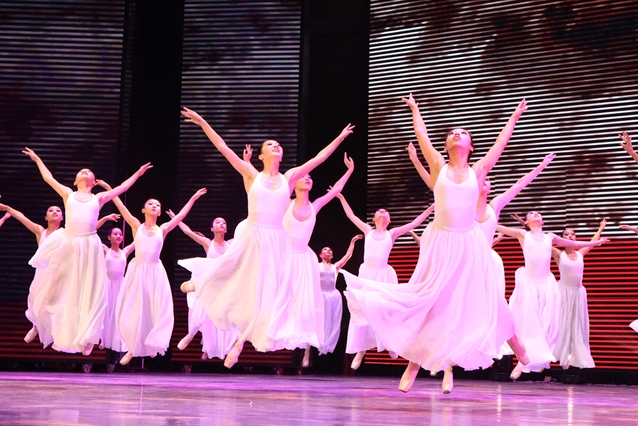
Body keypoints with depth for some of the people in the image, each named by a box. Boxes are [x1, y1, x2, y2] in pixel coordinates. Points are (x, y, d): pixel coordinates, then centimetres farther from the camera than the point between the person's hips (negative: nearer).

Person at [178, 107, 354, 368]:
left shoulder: (289, 178, 9)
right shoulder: (252, 175, 3)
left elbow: (318, 158, 15)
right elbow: (223, 148, -1)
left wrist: (340, 138, 18)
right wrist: (203, 123, -4)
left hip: (277, 243, 2)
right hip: (251, 239, -2)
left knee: (265, 295, 0)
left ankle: (240, 343, 10)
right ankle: (200, 282, 37)